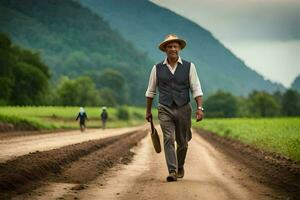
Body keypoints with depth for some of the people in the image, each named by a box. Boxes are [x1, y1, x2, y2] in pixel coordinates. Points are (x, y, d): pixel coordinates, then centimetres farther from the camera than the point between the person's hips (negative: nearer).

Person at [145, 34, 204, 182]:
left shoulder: (189, 67, 2)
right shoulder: (157, 68, 4)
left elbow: (196, 89, -2)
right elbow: (150, 91, 14)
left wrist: (200, 108, -14)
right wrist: (148, 111, 17)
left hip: (183, 109, 0)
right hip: (165, 110, 0)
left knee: (182, 142, 9)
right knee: (168, 139, -16)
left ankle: (180, 167, 34)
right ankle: (172, 172, -21)